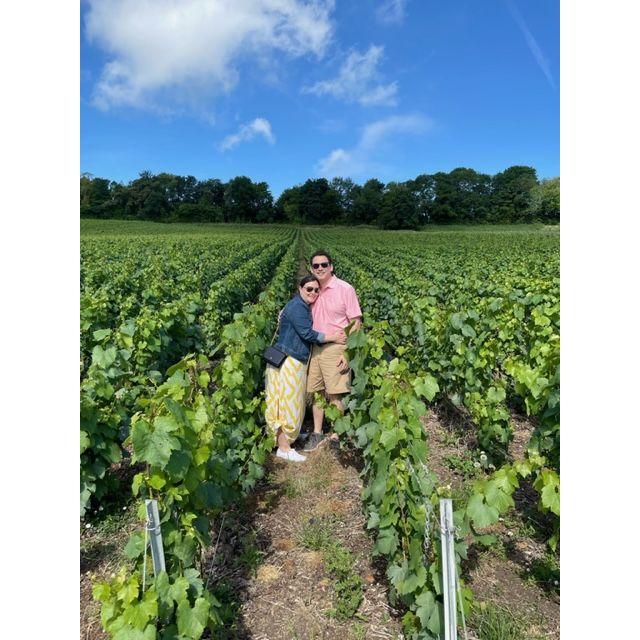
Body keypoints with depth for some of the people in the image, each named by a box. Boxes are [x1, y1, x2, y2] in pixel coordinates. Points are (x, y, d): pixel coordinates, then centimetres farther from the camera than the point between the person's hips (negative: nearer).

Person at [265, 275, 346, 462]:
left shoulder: (305, 307, 16)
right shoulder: (296, 306, -14)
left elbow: (307, 334, 10)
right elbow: (307, 334, -19)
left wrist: (333, 335, 0)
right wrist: (332, 337, -12)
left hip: (296, 362, 9)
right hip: (286, 362, -9)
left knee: (292, 402, 15)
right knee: (287, 403, -2)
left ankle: (285, 438, 28)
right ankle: (284, 448, 7)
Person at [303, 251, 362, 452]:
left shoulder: (345, 289, -9)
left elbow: (355, 323, -9)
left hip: (335, 348, -5)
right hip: (315, 348, 6)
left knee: (334, 396, -2)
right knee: (316, 392, 12)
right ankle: (317, 433, 27)